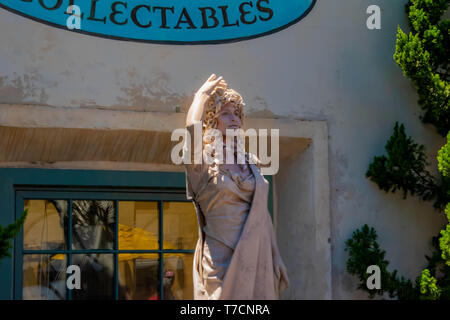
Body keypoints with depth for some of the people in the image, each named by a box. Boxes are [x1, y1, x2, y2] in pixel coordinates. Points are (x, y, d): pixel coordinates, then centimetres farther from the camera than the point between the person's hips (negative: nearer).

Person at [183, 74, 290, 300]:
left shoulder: (250, 162, 17)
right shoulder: (202, 163, 1)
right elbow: (193, 127, -21)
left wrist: (275, 259, 15)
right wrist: (203, 94, -2)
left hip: (258, 261, 5)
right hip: (223, 262, -5)